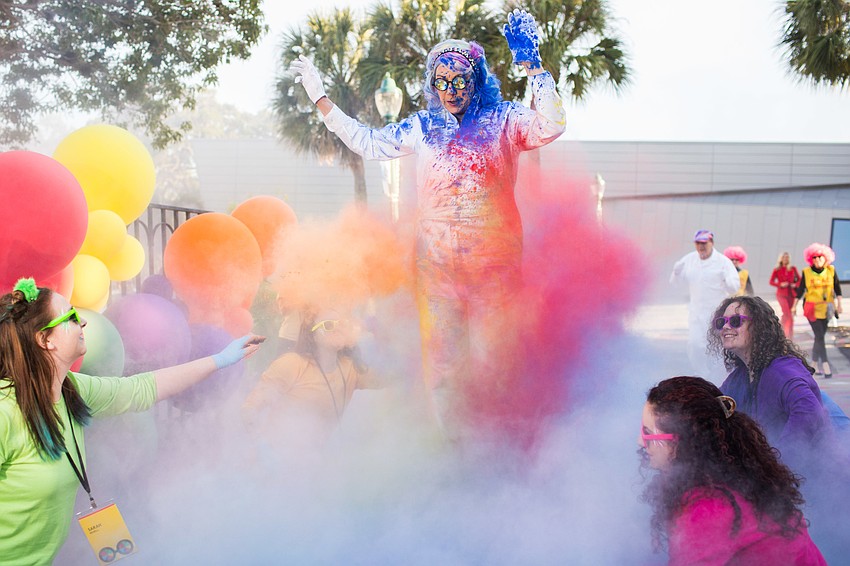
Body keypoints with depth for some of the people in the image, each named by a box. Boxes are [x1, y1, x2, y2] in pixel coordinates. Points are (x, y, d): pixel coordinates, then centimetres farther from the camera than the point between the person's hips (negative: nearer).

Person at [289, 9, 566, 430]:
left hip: (494, 260, -2)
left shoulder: (502, 121, 3)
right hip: (436, 263, 3)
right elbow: (367, 142, 18)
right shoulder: (423, 127, 11)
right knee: (440, 356, 5)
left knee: (492, 355, 2)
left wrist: (532, 64, -14)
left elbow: (549, 126, -13)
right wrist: (319, 98, 19)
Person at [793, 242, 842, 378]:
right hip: (812, 308, -3)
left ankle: (815, 363, 21)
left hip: (826, 308, 3)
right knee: (820, 337, -9)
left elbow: (837, 288, 7)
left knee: (819, 336, 8)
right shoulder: (806, 272, -3)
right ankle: (825, 366, -13)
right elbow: (800, 290, 5)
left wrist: (839, 304, 0)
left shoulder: (831, 270, 2)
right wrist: (794, 306, 7)